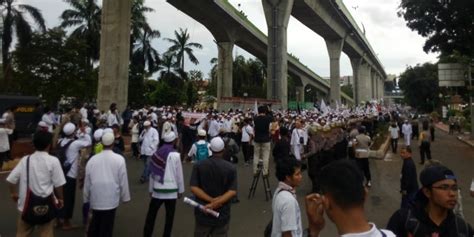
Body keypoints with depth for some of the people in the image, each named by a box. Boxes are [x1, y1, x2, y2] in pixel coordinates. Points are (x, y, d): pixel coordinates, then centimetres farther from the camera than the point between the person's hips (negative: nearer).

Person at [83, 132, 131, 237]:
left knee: (95, 224, 23)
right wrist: (124, 197, 7)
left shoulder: (93, 159, -2)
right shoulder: (119, 159, -11)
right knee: (107, 227, 8)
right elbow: (123, 180, -6)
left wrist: (86, 198, 19)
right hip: (111, 199, -3)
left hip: (95, 199, 3)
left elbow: (87, 181, 5)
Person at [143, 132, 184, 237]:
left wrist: (150, 189, 15)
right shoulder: (175, 155, -10)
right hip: (171, 190, -3)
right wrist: (180, 190, 6)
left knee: (151, 214, 14)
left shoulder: (157, 153, 0)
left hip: (157, 189, 3)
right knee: (169, 216, 11)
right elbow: (179, 174, -6)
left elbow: (153, 173, 5)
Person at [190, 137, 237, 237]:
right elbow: (232, 191, -16)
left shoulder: (198, 166, -6)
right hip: (222, 214, -1)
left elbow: (194, 188, -13)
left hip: (202, 213, 1)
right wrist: (217, 202, -20)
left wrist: (211, 200, -15)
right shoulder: (231, 168, -8)